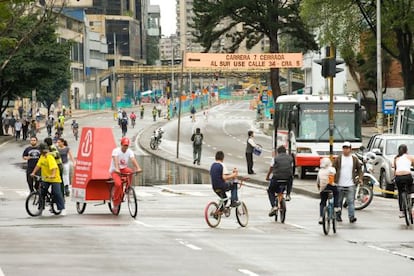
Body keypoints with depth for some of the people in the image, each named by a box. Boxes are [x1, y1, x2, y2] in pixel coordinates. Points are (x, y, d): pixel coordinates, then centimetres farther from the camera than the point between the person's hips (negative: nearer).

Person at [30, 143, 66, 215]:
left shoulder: (50, 158, -19)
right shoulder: (42, 157, 5)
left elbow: (54, 167, -31)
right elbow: (38, 165, 8)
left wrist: (53, 175, -46)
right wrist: (33, 173, -3)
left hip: (54, 179, -7)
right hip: (45, 178, 7)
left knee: (57, 193, -11)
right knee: (42, 193, 6)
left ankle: (62, 209, -7)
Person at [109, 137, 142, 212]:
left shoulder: (129, 152, -6)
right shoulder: (116, 151, -17)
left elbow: (133, 160, -22)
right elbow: (115, 160, -34)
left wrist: (138, 168, -41)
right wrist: (117, 169, -52)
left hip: (123, 169, 4)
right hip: (114, 170, -4)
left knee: (130, 171, -33)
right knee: (118, 184, -29)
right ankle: (115, 204, -15)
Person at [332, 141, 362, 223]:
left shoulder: (354, 159, 7)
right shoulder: (338, 159, 2)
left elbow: (359, 169, 17)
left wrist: (360, 178, 5)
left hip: (350, 185, 0)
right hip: (339, 185, 0)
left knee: (351, 201, -9)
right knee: (338, 202, 9)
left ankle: (352, 217, -15)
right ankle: (338, 216, 21)